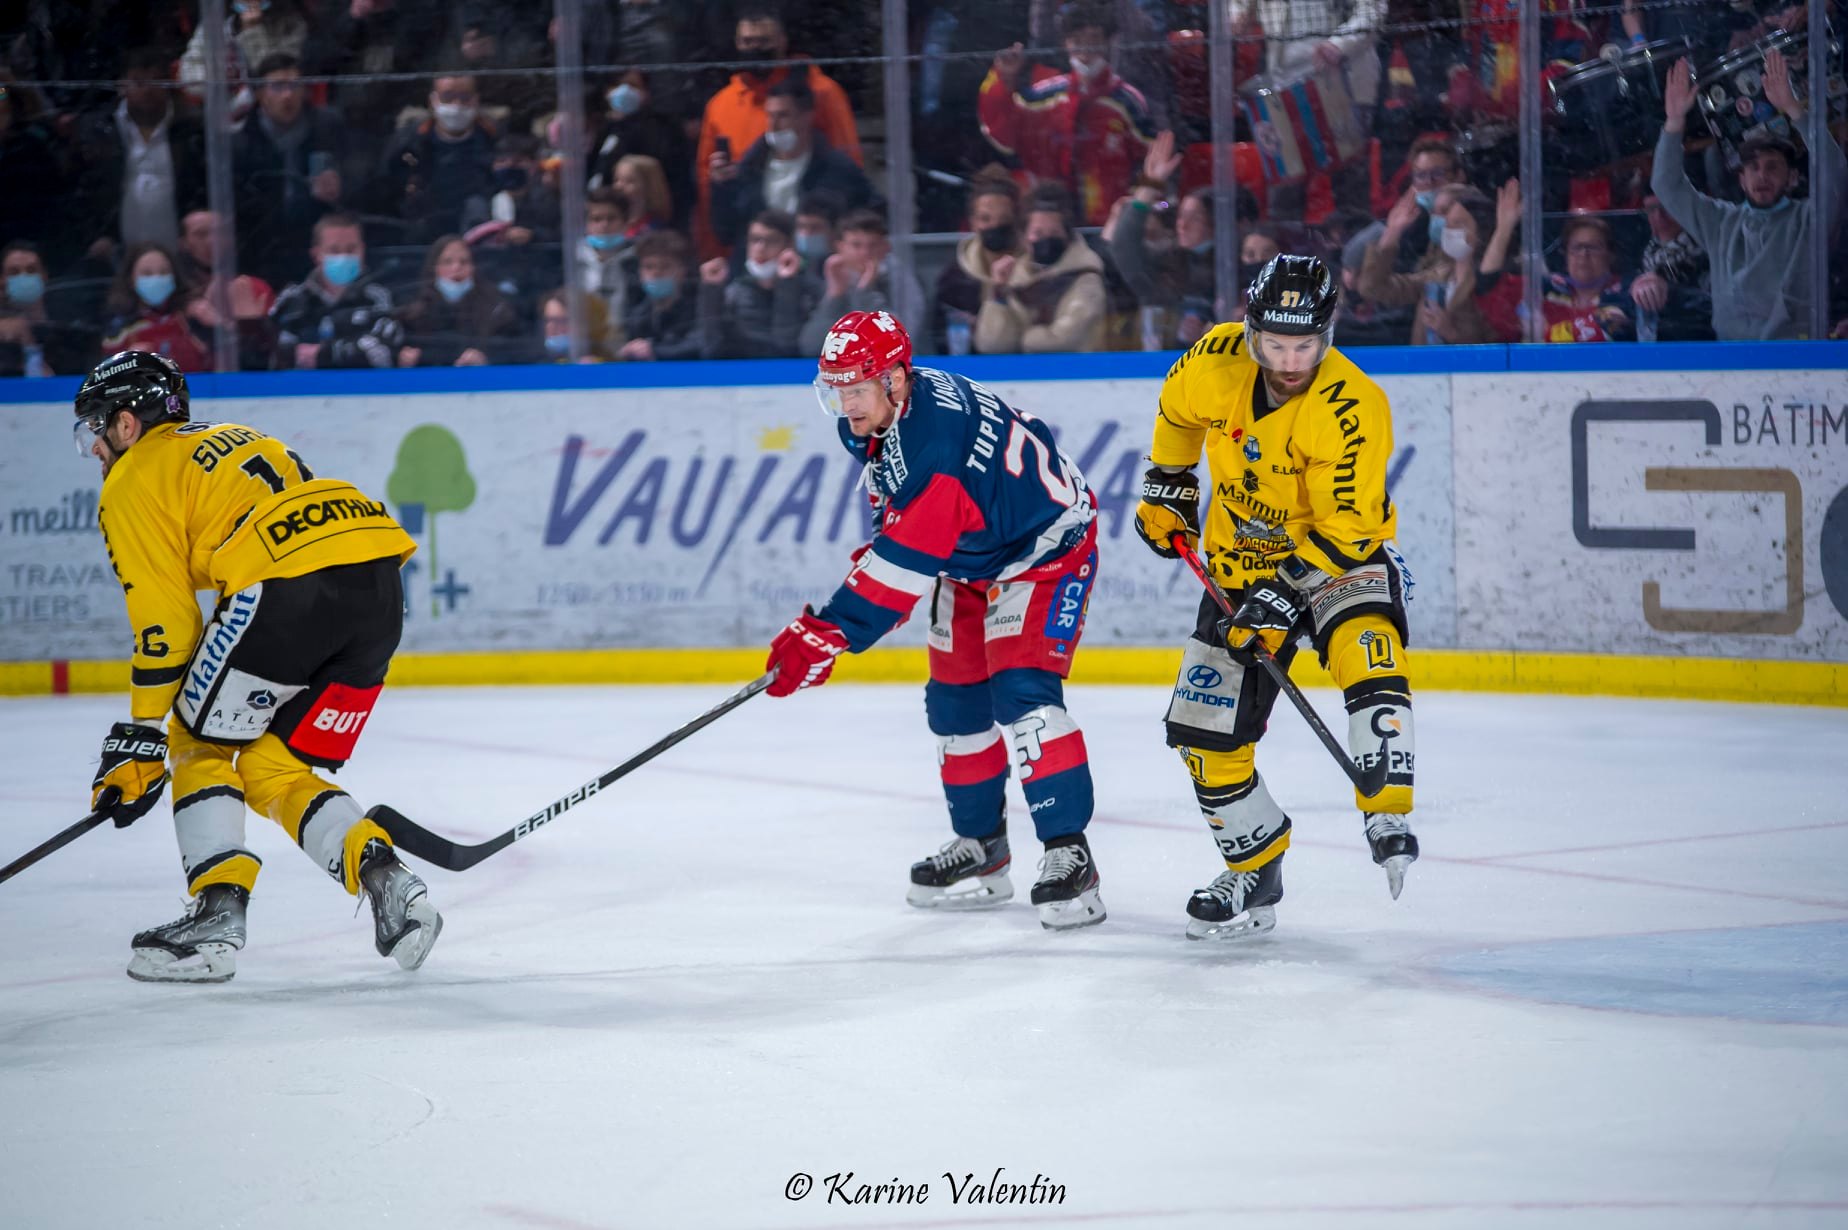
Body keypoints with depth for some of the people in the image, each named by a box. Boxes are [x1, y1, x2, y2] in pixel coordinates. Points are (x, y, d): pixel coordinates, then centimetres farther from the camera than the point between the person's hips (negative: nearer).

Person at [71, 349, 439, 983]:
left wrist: (138, 741, 7)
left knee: (201, 744, 10)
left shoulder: (134, 481, 11)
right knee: (273, 770, 16)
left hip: (292, 584, -7)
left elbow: (165, 621, 3)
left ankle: (217, 914, -1)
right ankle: (387, 882, 0)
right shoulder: (230, 440, 35)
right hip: (381, 582, 8)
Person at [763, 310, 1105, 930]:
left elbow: (907, 559, -40)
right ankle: (980, 846, 25)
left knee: (1021, 694, -22)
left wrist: (825, 634, -40)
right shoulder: (873, 419, -9)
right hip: (971, 560, 10)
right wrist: (876, 555, 5)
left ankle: (1069, 856, -21)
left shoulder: (938, 440, -38)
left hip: (1046, 548, -10)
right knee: (955, 703, 11)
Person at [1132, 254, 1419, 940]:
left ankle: (1387, 822, -35)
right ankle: (1254, 870, 17)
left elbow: (1347, 530, -27)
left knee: (1367, 652, -34)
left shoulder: (1352, 409, -29)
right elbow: (1177, 411, 10)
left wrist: (1285, 597, -33)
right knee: (1206, 726, 1)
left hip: (1339, 555, -5)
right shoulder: (1217, 360, -15)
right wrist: (1168, 488, 12)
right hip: (1240, 561, 5)